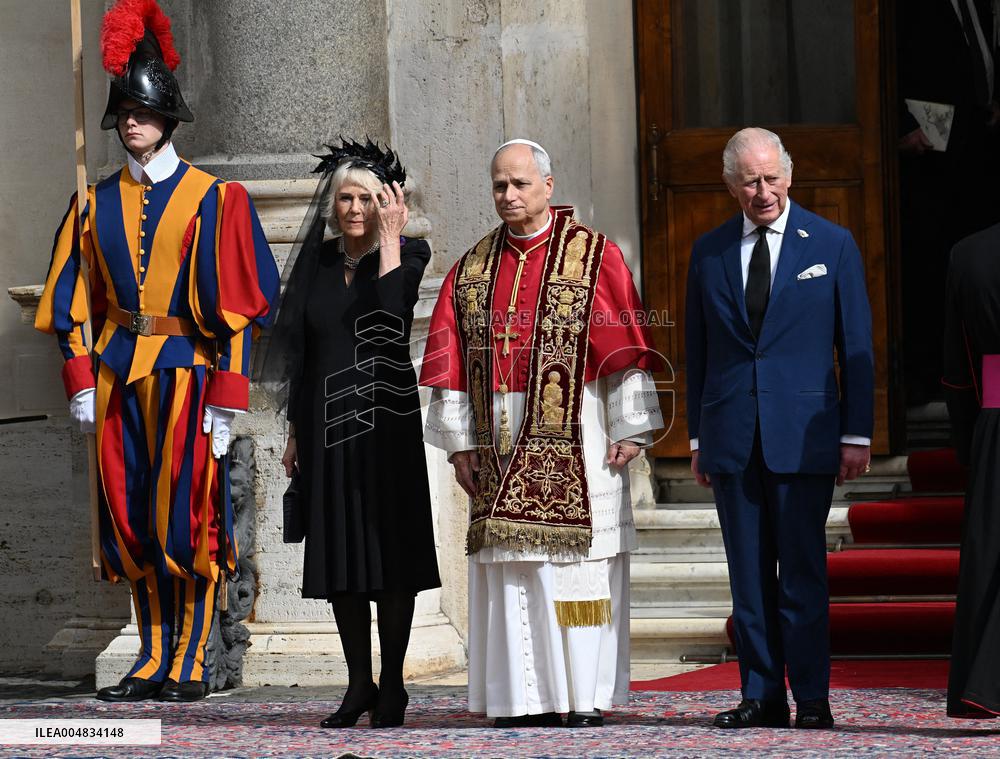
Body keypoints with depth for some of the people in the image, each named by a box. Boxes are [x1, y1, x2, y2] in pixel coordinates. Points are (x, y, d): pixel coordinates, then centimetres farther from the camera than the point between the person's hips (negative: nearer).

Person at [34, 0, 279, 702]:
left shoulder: (212, 199, 0)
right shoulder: (99, 203, 13)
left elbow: (234, 304, -4)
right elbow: (75, 297, 13)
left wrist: (225, 398, -10)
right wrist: (81, 378, 2)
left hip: (186, 371, -4)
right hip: (120, 375, 4)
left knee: (186, 518, -6)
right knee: (131, 520, 4)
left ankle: (190, 664, 0)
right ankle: (155, 659, 11)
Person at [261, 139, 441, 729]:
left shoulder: (407, 254, -2)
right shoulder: (317, 261, 11)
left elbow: (391, 313, -23)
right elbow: (301, 349, 14)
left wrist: (389, 238, -16)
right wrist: (296, 430, 11)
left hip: (386, 417, -4)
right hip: (327, 419, 4)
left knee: (389, 546, -3)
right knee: (339, 551, 4)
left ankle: (392, 684, 4)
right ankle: (359, 684, 11)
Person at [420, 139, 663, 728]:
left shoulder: (595, 257, 1)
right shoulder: (473, 269, 13)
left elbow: (625, 346, -3)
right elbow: (452, 362, 11)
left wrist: (629, 430, -10)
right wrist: (459, 440, 4)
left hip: (576, 440, -4)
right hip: (501, 443, 4)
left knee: (577, 563, -5)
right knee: (510, 566, 1)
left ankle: (584, 694, -1)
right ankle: (527, 696, 5)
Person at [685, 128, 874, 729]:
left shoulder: (832, 245, 2)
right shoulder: (709, 252, 9)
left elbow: (857, 346, 3)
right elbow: (698, 351, 13)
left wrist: (857, 434, -3)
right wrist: (698, 437, 10)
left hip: (803, 432, -3)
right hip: (731, 435, 3)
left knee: (803, 571, -4)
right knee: (749, 574, 5)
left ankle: (813, 698, 1)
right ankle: (762, 696, 10)